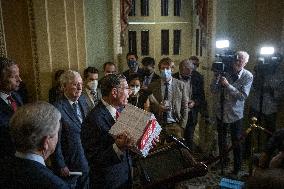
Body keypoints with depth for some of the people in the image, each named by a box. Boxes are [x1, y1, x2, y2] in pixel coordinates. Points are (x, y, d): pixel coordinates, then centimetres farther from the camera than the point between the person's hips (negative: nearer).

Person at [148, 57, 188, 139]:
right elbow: (148, 107, 8)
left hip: (175, 125, 0)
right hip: (158, 125, 0)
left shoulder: (181, 85, 4)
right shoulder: (152, 86, 4)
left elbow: (184, 107, 5)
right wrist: (158, 107, -12)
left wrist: (182, 126, -1)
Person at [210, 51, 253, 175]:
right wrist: (217, 77, -24)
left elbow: (243, 96, -22)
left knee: (236, 142, 7)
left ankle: (237, 168, 26)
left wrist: (227, 85, -27)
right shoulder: (225, 72, -7)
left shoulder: (248, 76, -11)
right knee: (221, 139, 20)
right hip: (221, 112, 3)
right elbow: (214, 91, -9)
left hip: (236, 114, -3)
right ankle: (223, 161, 42)